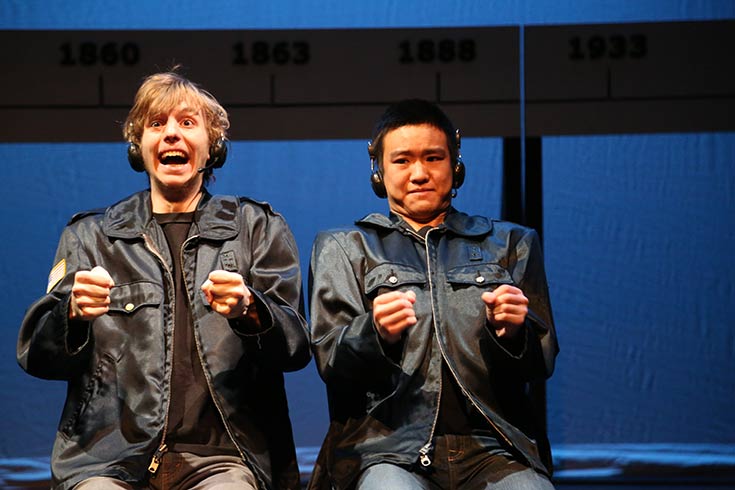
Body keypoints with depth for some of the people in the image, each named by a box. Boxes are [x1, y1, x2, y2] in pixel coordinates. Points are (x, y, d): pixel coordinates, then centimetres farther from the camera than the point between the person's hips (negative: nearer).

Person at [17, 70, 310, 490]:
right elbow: (36, 356, 9)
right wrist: (75, 313, -13)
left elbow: (296, 349, 4)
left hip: (220, 456, -1)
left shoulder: (257, 227, 15)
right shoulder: (91, 235, 17)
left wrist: (249, 310, -17)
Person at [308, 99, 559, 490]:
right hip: (387, 449, -2)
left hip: (491, 448, 2)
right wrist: (376, 333, -16)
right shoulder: (342, 248, 18)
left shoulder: (510, 244, 21)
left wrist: (514, 332, -8)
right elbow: (330, 363, 6)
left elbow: (541, 365, 15)